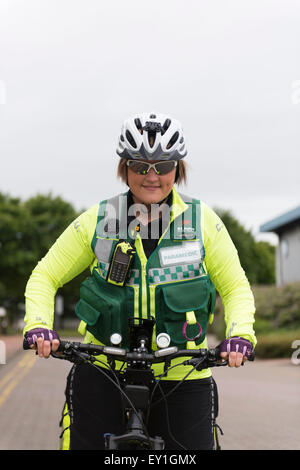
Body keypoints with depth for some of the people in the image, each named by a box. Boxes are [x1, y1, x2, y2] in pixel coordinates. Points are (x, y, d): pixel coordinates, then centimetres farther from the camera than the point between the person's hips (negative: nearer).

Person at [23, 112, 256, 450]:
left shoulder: (202, 221, 2)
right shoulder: (97, 220, 2)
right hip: (102, 372, 0)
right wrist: (38, 325, -11)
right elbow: (46, 276, 7)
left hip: (181, 376, 0)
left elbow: (236, 287, 8)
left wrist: (240, 333, -11)